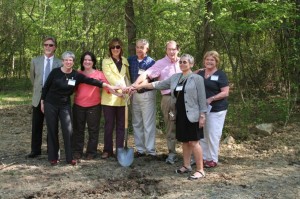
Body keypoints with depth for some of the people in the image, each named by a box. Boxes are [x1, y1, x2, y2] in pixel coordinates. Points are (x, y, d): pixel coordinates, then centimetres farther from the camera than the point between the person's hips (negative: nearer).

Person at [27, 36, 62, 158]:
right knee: (36, 126, 7)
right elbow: (32, 78, 16)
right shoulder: (35, 61, 4)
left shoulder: (60, 63, -2)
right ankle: (36, 150, 18)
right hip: (38, 98, 2)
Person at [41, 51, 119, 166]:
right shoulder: (55, 72, -8)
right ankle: (53, 157, 15)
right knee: (52, 131, 4)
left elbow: (91, 81, -11)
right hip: (50, 105, -1)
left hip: (65, 105, 1)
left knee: (68, 131, -5)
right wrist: (42, 102, 4)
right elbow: (46, 87, 0)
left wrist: (108, 86, -16)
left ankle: (69, 158, 6)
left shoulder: (76, 75, -5)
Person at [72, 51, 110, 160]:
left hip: (94, 106, -2)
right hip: (78, 106, 3)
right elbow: (73, 88, 15)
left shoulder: (99, 74, 0)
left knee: (93, 130, 5)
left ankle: (91, 152, 16)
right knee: (78, 129, 10)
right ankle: (77, 151, 20)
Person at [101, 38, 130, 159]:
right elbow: (109, 77, -13)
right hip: (109, 97, -3)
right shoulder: (106, 61, 1)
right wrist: (122, 86, -27)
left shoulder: (125, 61, 12)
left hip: (123, 98, 3)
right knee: (109, 125, 4)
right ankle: (107, 150, 14)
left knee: (121, 125, 7)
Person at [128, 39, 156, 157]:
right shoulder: (130, 60, 6)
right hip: (134, 94, 5)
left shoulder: (151, 62, -7)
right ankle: (140, 149, 19)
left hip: (147, 94, -5)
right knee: (136, 124, 9)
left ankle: (151, 151, 1)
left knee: (149, 124, -4)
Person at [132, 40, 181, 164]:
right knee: (170, 127, 5)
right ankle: (172, 153, 14)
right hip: (168, 98, -2)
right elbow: (147, 74, -14)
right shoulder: (161, 63, -2)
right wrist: (136, 83, -28)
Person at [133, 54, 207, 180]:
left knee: (193, 142, -6)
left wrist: (202, 115, -13)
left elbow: (202, 98, -7)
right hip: (180, 115, 6)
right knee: (184, 141, 13)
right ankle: (186, 166, 24)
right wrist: (139, 86, 11)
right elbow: (159, 85, 14)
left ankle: (200, 170, 0)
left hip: (192, 116, -6)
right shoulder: (175, 77, 11)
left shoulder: (197, 78, -6)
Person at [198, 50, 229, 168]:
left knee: (213, 135, -2)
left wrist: (211, 99, -22)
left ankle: (213, 160, 9)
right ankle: (204, 157, 23)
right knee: (202, 134, 11)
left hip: (216, 110, -6)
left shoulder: (220, 75, -6)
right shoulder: (200, 73, 12)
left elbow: (225, 92, -13)